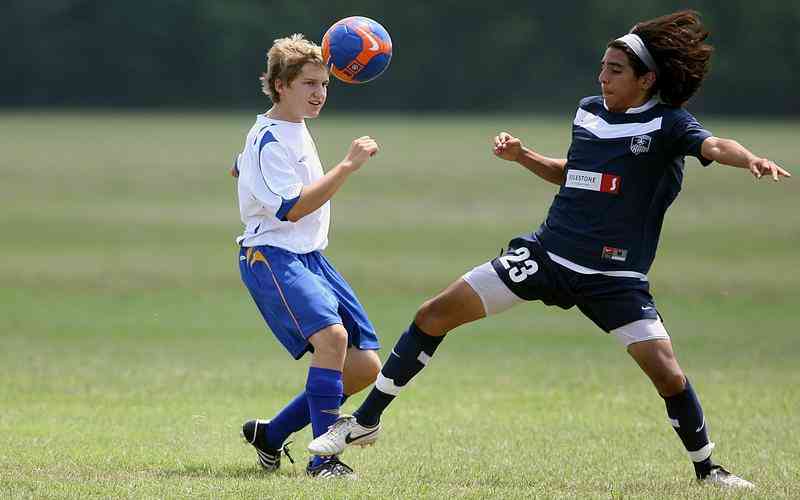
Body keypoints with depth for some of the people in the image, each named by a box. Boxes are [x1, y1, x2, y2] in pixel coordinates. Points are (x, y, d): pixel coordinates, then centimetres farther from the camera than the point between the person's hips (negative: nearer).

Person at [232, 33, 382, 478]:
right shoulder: (270, 142, -14)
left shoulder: (295, 129, 16)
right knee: (332, 334, -34)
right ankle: (324, 457, -30)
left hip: (310, 258, 10)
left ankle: (271, 435, 17)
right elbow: (293, 209, -23)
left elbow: (240, 169, 32)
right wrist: (348, 166, -24)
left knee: (364, 367, 2)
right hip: (272, 257, -10)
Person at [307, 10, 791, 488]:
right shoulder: (588, 111, 6)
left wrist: (752, 160, -54)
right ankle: (366, 421, 12)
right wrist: (522, 156, 11)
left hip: (615, 278, -5)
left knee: (667, 372, -17)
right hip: (547, 252, 5)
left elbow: (713, 146, -33)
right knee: (434, 315, -1)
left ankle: (707, 468, 10)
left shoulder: (668, 124, -11)